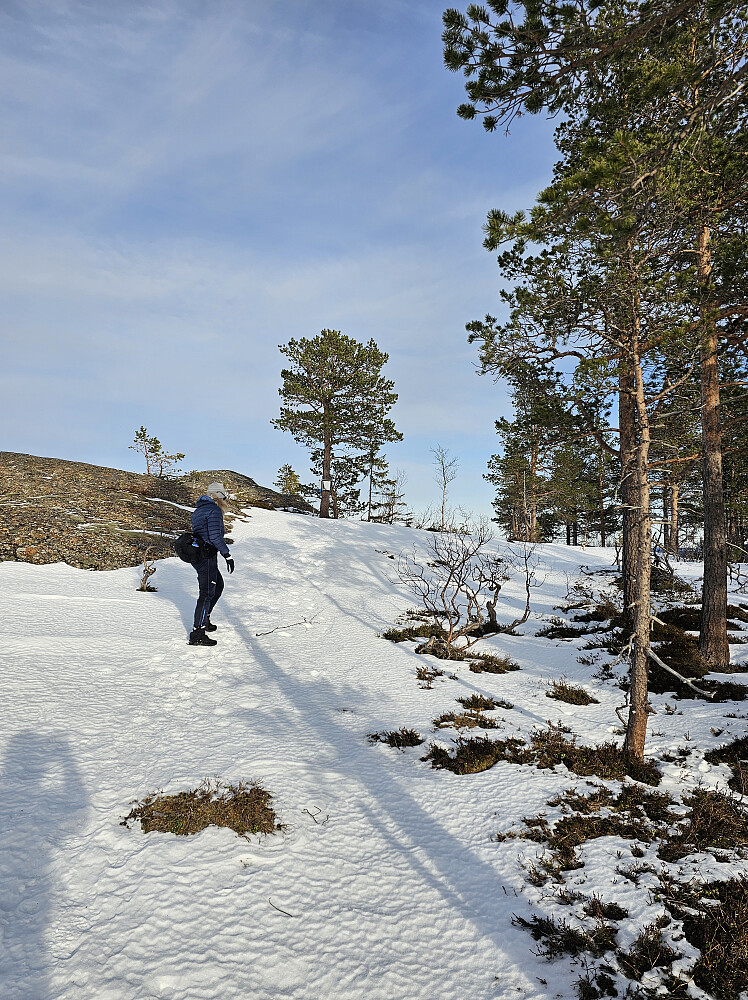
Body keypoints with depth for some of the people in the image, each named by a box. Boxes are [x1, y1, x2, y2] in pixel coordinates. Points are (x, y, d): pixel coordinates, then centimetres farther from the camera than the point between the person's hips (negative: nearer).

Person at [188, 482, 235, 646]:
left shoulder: (198, 510, 17)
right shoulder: (214, 510, -12)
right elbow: (215, 536, -21)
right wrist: (228, 556, -19)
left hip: (197, 554, 10)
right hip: (207, 557, -10)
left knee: (218, 586, 22)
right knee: (207, 593, -6)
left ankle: (204, 620, 29)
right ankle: (197, 635, -5)